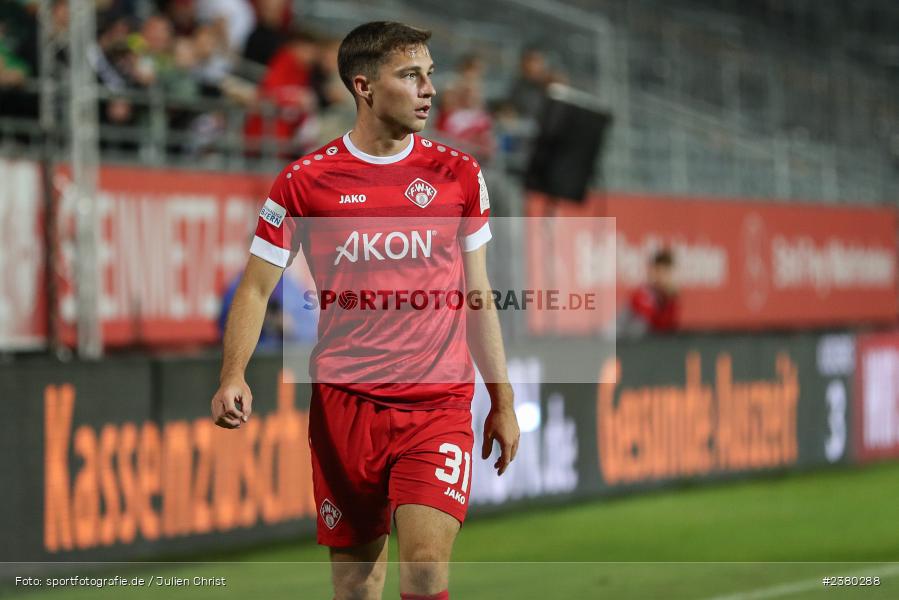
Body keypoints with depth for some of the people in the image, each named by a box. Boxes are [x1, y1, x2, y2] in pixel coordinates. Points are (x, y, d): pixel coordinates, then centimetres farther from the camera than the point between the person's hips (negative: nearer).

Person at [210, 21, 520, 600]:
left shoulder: (458, 173, 6)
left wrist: (502, 401, 13)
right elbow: (256, 287, 4)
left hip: (439, 404, 0)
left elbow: (477, 292, 13)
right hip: (344, 404, 0)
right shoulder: (306, 181, 0)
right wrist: (233, 375, -12)